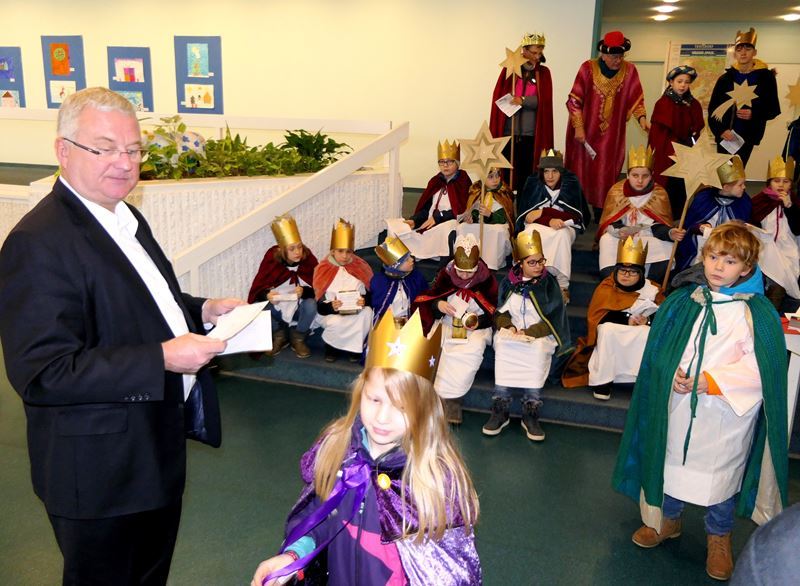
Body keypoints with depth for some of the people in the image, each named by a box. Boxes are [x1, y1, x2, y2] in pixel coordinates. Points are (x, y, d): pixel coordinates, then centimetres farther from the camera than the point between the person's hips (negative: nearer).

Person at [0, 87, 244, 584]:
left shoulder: (127, 219, 7)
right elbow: (41, 372, -28)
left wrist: (201, 310, 0)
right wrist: (161, 359, -31)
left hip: (159, 445, 9)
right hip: (101, 469, -9)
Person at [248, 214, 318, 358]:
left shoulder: (309, 259, -15)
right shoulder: (271, 259, -15)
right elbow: (258, 288, -13)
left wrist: (304, 291, -34)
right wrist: (267, 294, -36)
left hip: (299, 308, 0)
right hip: (277, 309, 1)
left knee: (311, 305, -32)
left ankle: (298, 338, -3)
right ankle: (279, 335, 2)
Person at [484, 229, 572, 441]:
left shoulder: (549, 282, 1)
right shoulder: (509, 281, 9)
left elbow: (553, 319, -4)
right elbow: (500, 311, 11)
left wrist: (529, 332, -16)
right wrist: (508, 326, -10)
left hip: (541, 335, -2)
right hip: (511, 334, 2)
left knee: (538, 350, -35)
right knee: (502, 346, -31)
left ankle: (531, 415, -23)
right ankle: (500, 411, -22)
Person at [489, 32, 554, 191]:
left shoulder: (544, 72, 8)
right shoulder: (510, 68, 6)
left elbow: (545, 101, -2)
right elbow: (498, 96, 5)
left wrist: (523, 100, -16)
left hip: (532, 133, 1)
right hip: (509, 130, -1)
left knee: (527, 172, 2)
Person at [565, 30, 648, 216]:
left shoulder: (629, 70, -4)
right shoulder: (588, 68, -11)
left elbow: (636, 98, 1)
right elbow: (574, 100, -9)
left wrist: (641, 118, -17)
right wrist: (578, 127, -14)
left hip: (612, 135, 2)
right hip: (585, 132, -2)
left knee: (606, 176, 2)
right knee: (581, 174, 4)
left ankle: (601, 216, 10)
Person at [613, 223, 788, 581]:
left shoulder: (758, 313, -11)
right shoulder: (682, 301, 0)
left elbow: (759, 367, -15)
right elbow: (659, 347, 4)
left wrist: (710, 381, -21)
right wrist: (673, 374, -13)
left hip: (725, 414, -3)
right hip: (676, 408, 3)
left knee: (720, 473, 12)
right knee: (672, 462, 18)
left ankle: (719, 537, 36)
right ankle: (668, 519, 42)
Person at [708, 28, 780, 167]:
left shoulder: (766, 77, 0)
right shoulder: (725, 78, 3)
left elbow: (774, 109, 2)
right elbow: (712, 109, 1)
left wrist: (754, 114, -17)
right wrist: (720, 130, -12)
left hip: (747, 137, -1)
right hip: (724, 136, 1)